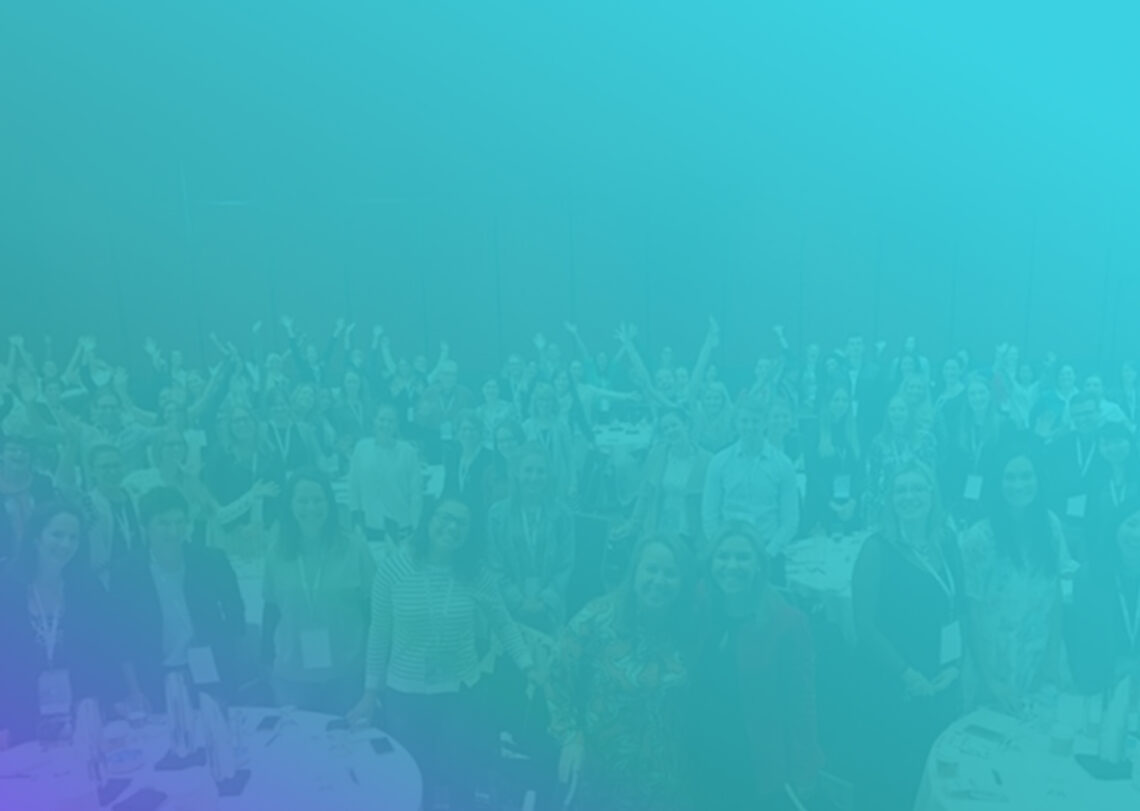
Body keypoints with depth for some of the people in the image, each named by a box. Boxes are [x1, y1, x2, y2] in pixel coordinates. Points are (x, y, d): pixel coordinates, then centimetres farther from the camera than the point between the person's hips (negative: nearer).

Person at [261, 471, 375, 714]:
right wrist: (267, 660, 8)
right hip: (291, 676, 2)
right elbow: (271, 610, 7)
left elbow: (373, 606, -2)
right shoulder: (278, 554, -1)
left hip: (346, 674, -2)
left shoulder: (353, 548, -8)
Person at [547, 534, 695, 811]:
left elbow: (694, 705, 1)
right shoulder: (599, 615, -14)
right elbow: (558, 678, -7)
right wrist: (570, 737, -12)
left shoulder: (687, 632, -8)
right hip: (595, 771, -2)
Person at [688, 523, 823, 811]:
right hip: (711, 769, 4)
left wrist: (802, 778, -11)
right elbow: (696, 695, 6)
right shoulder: (701, 615, -2)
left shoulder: (788, 621, -15)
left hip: (766, 774, -4)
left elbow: (801, 704, -12)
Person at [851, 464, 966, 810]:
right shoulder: (878, 548, -13)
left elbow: (959, 606, 10)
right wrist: (908, 674, -14)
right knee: (891, 772, 6)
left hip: (943, 683, 5)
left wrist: (955, 664, 0)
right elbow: (865, 625, -15)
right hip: (893, 684, -5)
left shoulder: (947, 541, 4)